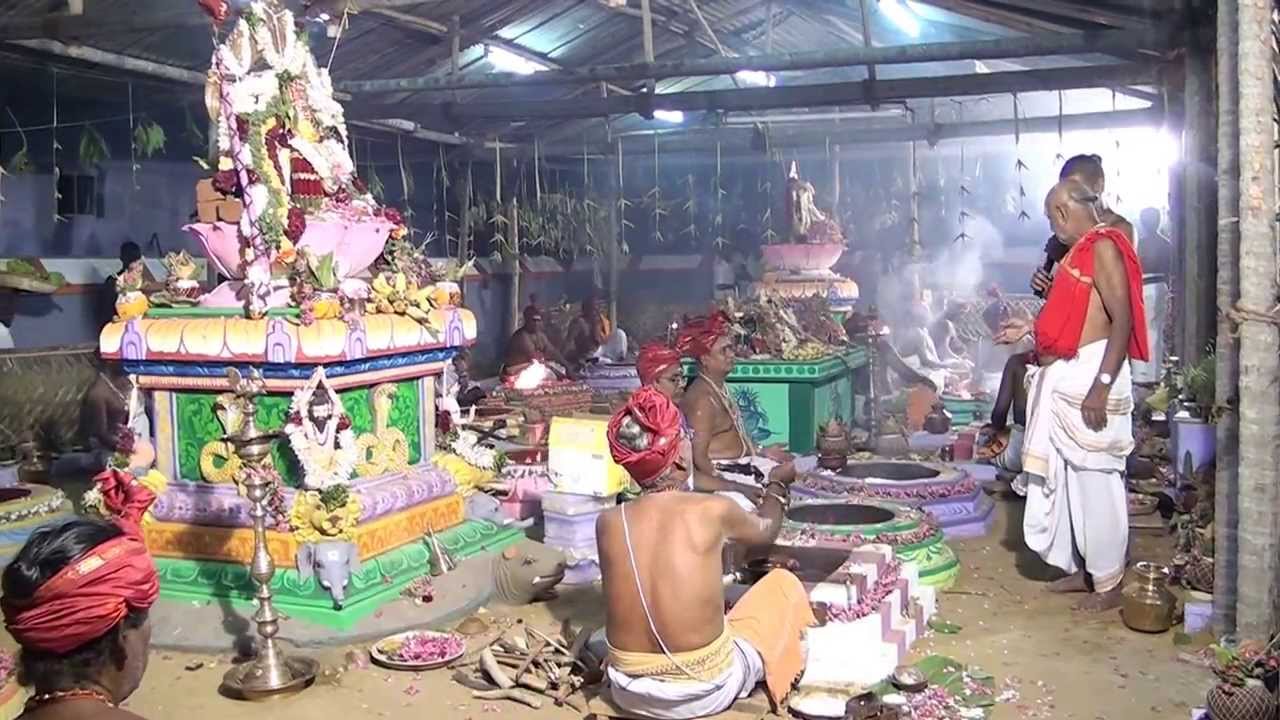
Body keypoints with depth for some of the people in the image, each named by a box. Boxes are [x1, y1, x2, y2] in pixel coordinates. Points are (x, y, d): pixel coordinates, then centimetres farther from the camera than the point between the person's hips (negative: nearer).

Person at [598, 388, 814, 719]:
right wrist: (777, 485, 32)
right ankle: (780, 686, 36)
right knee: (784, 583, 19)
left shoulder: (608, 522, -6)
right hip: (705, 693, -4)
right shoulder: (714, 510, -15)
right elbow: (766, 531, 10)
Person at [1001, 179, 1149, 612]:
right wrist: (1031, 328, 28)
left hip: (1090, 376, -10)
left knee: (1096, 480, -2)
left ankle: (1109, 584, 9)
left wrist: (1101, 386, -24)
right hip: (1065, 379, 10)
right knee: (1068, 477, 15)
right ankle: (1084, 568, 27)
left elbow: (1123, 320, -20)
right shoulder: (1081, 250, 16)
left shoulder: (1104, 248, -13)